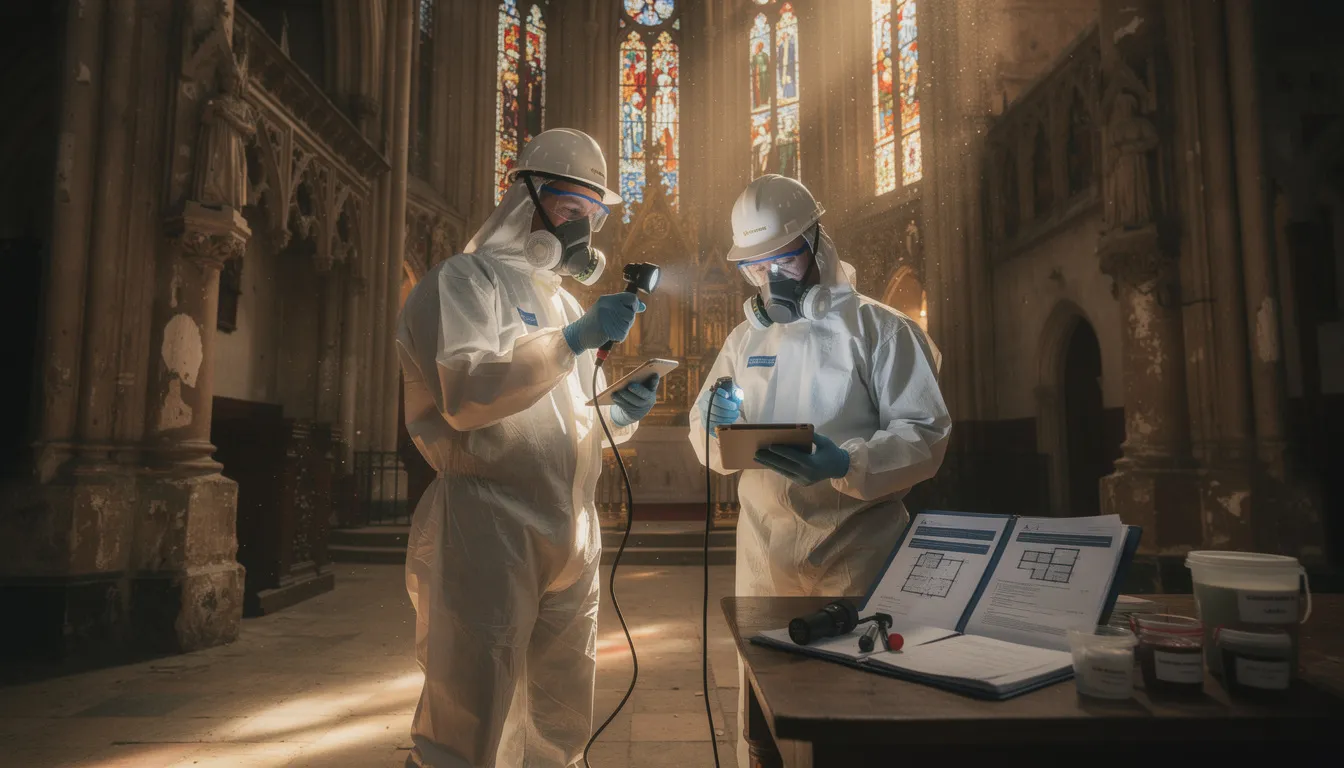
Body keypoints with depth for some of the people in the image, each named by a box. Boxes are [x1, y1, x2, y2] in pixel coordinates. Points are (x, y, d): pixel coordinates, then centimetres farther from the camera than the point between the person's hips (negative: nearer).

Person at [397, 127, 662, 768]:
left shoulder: (563, 301, 23)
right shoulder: (466, 279, -2)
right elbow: (465, 396, -19)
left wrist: (617, 413, 4)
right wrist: (573, 340, -21)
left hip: (570, 537, 8)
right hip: (487, 528, -8)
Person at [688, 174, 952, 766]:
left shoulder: (880, 328, -4)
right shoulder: (744, 338, 11)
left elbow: (925, 433, -10)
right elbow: (709, 449, 10)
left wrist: (846, 463, -27)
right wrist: (717, 427, -13)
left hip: (855, 544, -4)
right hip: (764, 544, 4)